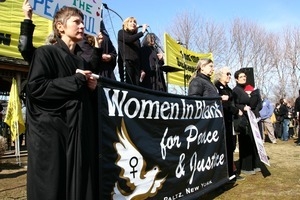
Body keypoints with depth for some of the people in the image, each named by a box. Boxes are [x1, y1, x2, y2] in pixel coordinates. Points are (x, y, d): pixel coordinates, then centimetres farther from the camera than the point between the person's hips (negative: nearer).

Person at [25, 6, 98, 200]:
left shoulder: (82, 61, 18)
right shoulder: (46, 53, -1)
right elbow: (35, 87, -16)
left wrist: (92, 88, 3)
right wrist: (76, 81, -11)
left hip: (81, 131, 7)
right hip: (52, 132, -6)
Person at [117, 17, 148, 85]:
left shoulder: (136, 37, 24)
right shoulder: (121, 33, 11)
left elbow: (139, 52, 18)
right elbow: (129, 39, -12)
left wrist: (142, 68, 9)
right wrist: (142, 32, -10)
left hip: (136, 64, 5)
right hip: (126, 62, -5)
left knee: (136, 86, -6)